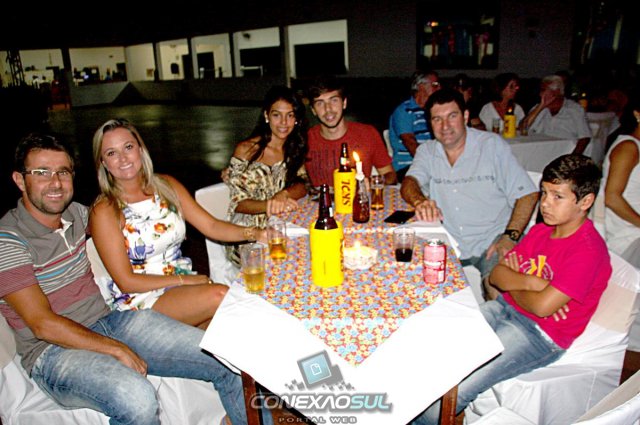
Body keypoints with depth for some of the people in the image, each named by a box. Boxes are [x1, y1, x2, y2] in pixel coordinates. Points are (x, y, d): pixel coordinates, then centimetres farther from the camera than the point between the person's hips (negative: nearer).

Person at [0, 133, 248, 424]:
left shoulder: (76, 213, 7)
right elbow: (43, 324, -16)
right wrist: (116, 349, -18)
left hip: (110, 320, 6)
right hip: (55, 349, -6)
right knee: (137, 398, -39)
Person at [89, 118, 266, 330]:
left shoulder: (166, 185, 6)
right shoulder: (104, 211, -8)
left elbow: (211, 226, 0)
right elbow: (126, 282, -10)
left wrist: (255, 233, -17)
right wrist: (182, 279, -16)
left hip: (184, 283, 5)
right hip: (139, 300, -5)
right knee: (219, 296, -30)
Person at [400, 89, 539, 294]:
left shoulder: (492, 144, 0)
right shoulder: (426, 151, 8)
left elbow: (527, 194, -3)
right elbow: (409, 183, -9)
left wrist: (510, 237, -16)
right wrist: (420, 201, -33)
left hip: (492, 241, -3)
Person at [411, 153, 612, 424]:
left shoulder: (588, 250, -18)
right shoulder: (540, 230, 7)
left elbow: (543, 305, -24)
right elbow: (496, 274, 5)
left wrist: (512, 285, -5)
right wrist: (530, 283, -15)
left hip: (541, 334, -8)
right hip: (505, 309, 8)